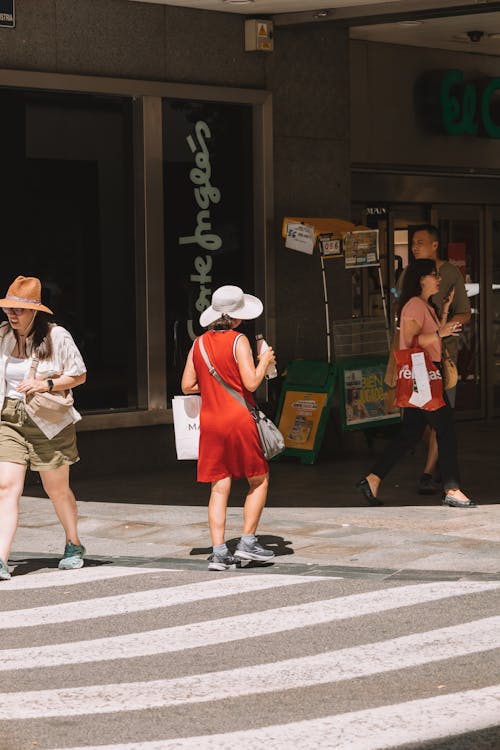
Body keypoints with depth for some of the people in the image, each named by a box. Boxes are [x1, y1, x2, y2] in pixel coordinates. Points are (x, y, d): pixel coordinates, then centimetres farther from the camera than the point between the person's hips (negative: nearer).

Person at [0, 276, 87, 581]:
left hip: (49, 424, -2)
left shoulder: (57, 337, -7)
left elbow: (79, 375, -2)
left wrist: (47, 384, -16)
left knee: (57, 488, 11)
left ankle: (74, 545, 35)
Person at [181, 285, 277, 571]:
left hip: (210, 421, 5)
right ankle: (247, 542, 7)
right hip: (239, 419, -5)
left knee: (219, 488, 5)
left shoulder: (199, 344, 7)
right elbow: (251, 383, -16)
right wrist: (265, 362, 1)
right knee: (259, 480, 10)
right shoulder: (238, 341, -10)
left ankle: (219, 551, -1)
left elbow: (187, 386, 8)